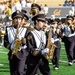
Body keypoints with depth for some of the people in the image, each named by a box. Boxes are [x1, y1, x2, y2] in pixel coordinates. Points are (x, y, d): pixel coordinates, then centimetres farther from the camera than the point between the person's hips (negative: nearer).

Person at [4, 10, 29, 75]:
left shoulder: (25, 29, 0)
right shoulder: (8, 29, 7)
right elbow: (5, 42, 5)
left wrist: (24, 41, -25)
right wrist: (11, 47, -12)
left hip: (22, 53, -3)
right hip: (12, 54, 3)